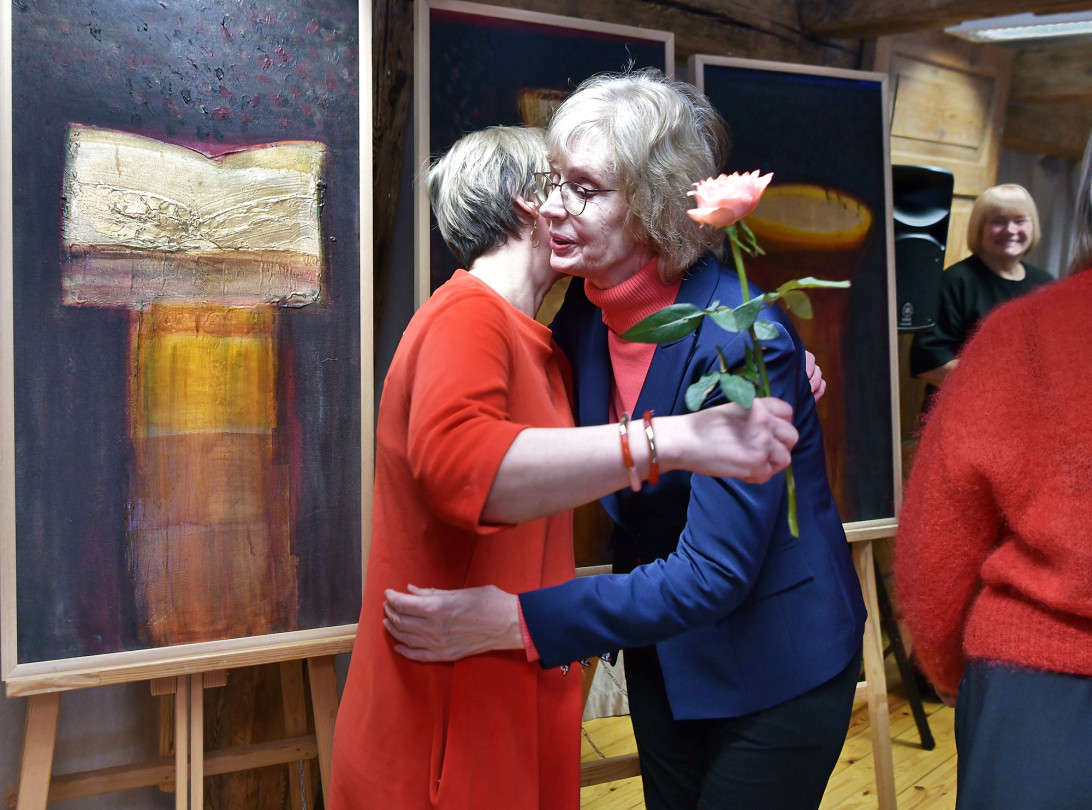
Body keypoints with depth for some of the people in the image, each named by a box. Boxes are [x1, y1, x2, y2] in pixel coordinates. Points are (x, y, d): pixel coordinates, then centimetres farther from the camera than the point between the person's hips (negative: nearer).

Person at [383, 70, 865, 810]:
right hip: (662, 648, 6)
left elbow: (715, 574, -31)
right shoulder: (586, 312, -8)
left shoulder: (744, 340, -28)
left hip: (776, 669, -6)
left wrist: (513, 618, -34)